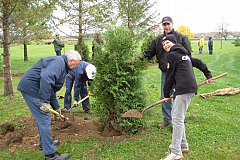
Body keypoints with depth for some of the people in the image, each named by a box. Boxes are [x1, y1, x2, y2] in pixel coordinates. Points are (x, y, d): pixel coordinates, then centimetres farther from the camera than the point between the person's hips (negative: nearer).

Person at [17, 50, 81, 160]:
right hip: (31, 88, -11)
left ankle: (44, 142, 40)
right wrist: (45, 101, -31)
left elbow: (52, 88, 25)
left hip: (30, 87, 11)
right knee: (44, 120, -8)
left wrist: (56, 106, 27)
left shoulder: (61, 65, 19)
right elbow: (45, 78, -33)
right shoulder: (58, 62, -14)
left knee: (41, 117, 23)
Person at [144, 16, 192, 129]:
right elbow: (150, 52, 10)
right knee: (164, 97, 10)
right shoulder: (158, 40, 9)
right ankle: (167, 119, 26)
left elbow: (188, 54, -3)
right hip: (165, 73, 4)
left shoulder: (181, 38, -3)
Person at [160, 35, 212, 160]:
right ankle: (183, 144, 26)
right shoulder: (184, 53, 24)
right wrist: (208, 75, 33)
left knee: (177, 118, -10)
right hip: (190, 88, 10)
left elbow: (170, 76, -3)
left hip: (184, 89, -10)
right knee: (176, 115, 17)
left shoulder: (172, 55, -3)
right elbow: (199, 62, 29)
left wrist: (166, 94, 5)